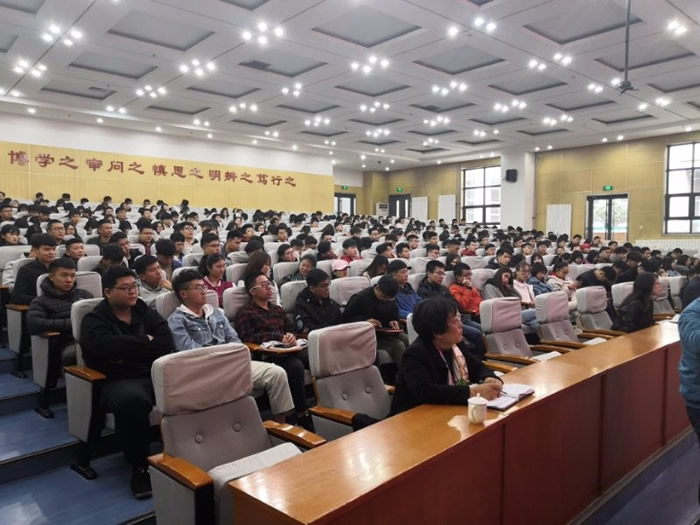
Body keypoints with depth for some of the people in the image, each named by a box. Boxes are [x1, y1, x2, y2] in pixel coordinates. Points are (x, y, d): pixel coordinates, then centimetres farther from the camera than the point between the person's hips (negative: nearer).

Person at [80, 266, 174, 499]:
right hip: (120, 381, -3)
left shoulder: (147, 312, 17)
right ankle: (139, 466, -17)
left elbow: (166, 344, 0)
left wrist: (128, 352, -8)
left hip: (156, 374, 3)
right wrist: (144, 341, -5)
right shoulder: (95, 320, 6)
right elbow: (108, 347, -17)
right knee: (132, 399, -39)